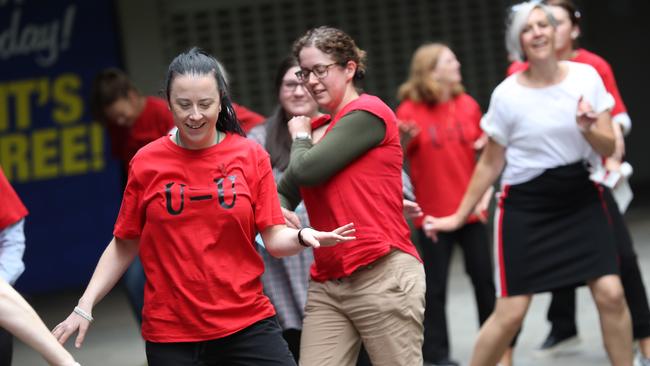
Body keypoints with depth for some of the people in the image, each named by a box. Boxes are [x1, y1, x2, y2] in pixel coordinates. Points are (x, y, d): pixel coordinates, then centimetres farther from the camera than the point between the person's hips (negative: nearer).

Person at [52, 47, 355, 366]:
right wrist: (84, 307, 0)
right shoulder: (146, 162, 1)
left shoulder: (250, 155, 2)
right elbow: (124, 245, 7)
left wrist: (302, 237, -21)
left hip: (248, 325, 1)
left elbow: (274, 238, 0)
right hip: (170, 335, 0)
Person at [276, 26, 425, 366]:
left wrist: (300, 136, 9)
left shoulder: (367, 112, -5)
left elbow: (307, 170, -12)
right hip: (326, 285, 7)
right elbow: (285, 190, 16)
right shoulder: (321, 129, 18)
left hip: (382, 277, -7)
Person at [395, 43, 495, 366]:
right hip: (433, 214, -4)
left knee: (484, 277, 8)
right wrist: (403, 140, -29)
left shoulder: (468, 105, 3)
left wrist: (485, 193, 5)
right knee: (435, 285, 1)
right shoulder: (410, 111, -9)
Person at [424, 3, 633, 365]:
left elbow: (608, 148, -1)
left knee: (611, 294, -9)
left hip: (581, 198, 2)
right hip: (526, 205, -2)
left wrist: (588, 130, -23)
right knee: (510, 313, -5)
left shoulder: (586, 76, -3)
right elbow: (490, 164, 2)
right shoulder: (507, 94, -8)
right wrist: (459, 216, 4)